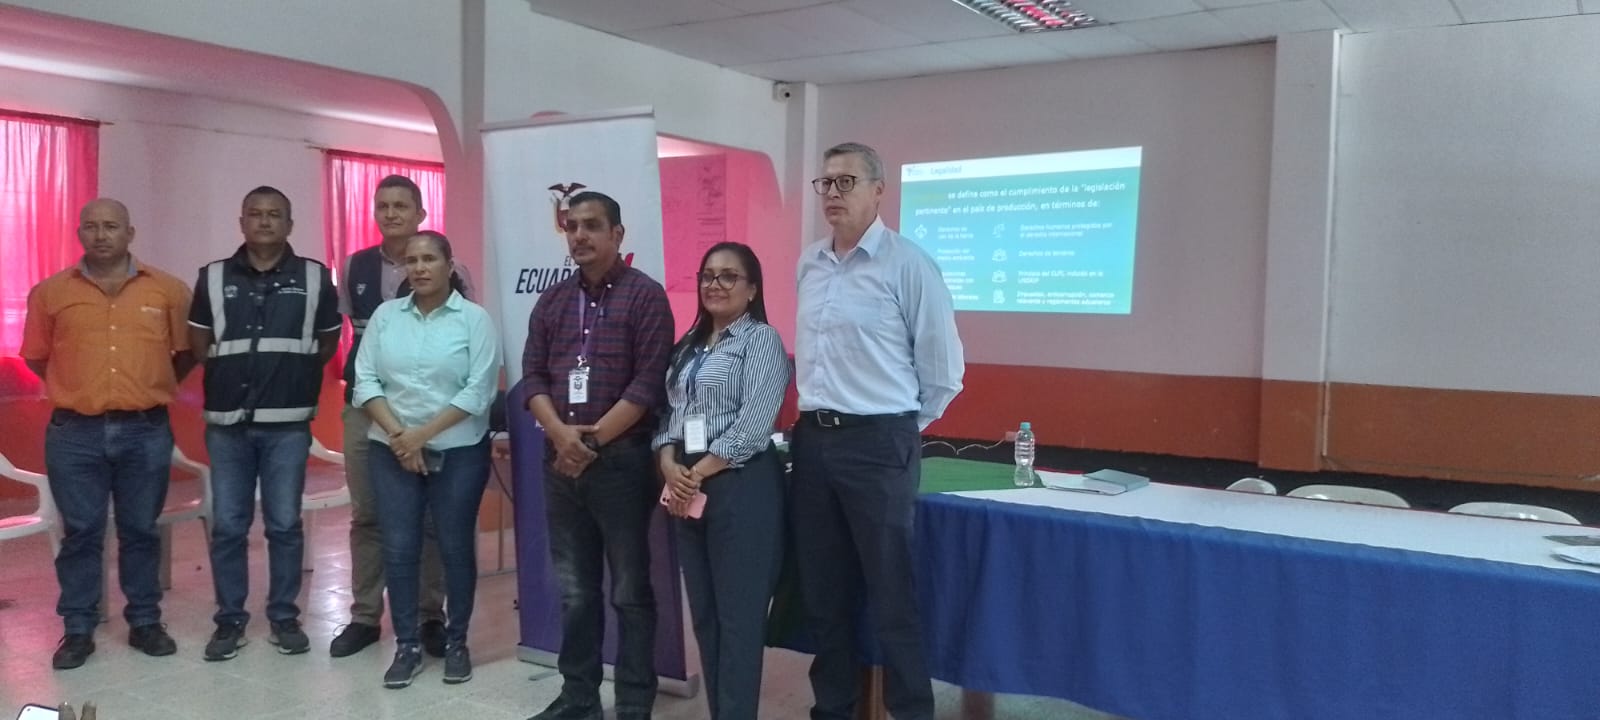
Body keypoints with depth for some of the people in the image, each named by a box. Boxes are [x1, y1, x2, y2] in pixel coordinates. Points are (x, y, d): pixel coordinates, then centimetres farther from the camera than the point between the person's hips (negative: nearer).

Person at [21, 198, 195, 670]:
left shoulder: (168, 290, 1)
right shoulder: (50, 292, 3)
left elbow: (188, 352, 9)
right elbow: (36, 357, 12)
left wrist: (151, 388, 8)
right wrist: (79, 389, 9)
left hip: (146, 431, 0)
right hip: (74, 433, 0)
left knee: (141, 530, 9)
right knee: (80, 533, 7)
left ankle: (145, 622, 21)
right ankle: (78, 630, 17)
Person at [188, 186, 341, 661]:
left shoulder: (315, 278, 3)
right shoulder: (214, 278, 7)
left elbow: (328, 343, 9)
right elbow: (199, 344, 12)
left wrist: (290, 372, 4)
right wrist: (235, 374, 5)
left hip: (288, 422, -1)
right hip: (227, 420, 2)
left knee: (284, 524, 4)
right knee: (227, 526, 6)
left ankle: (284, 617, 16)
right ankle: (230, 620, 17)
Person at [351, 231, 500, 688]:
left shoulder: (474, 319, -4)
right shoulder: (385, 316, 6)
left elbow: (479, 390, -11)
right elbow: (365, 381, 2)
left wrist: (423, 434, -14)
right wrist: (397, 433, -11)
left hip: (457, 451, -2)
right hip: (392, 451, 3)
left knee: (456, 547, 5)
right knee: (398, 548, 3)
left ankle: (456, 642, 18)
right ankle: (406, 645, 15)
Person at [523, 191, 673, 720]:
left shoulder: (644, 296, -4)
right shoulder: (552, 302, 13)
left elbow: (649, 382, -11)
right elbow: (532, 374, 8)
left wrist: (594, 441, -12)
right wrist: (560, 434, -10)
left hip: (622, 459, -5)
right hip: (560, 462, 5)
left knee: (630, 590, 2)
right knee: (573, 589, 13)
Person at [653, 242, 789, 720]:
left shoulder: (761, 339, -4)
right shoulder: (689, 344, 18)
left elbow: (753, 425, -14)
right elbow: (670, 412, 14)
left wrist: (697, 474, -13)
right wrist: (670, 466, -5)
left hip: (740, 484, -7)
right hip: (688, 486, 7)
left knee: (739, 614, -2)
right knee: (703, 611, 12)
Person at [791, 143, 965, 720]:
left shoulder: (908, 264, -10)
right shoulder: (808, 264, 10)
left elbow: (943, 372, -6)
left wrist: (896, 429, 2)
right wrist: (817, 418, 16)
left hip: (878, 443, -6)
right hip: (812, 439, 7)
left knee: (891, 595, 1)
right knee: (823, 592, 14)